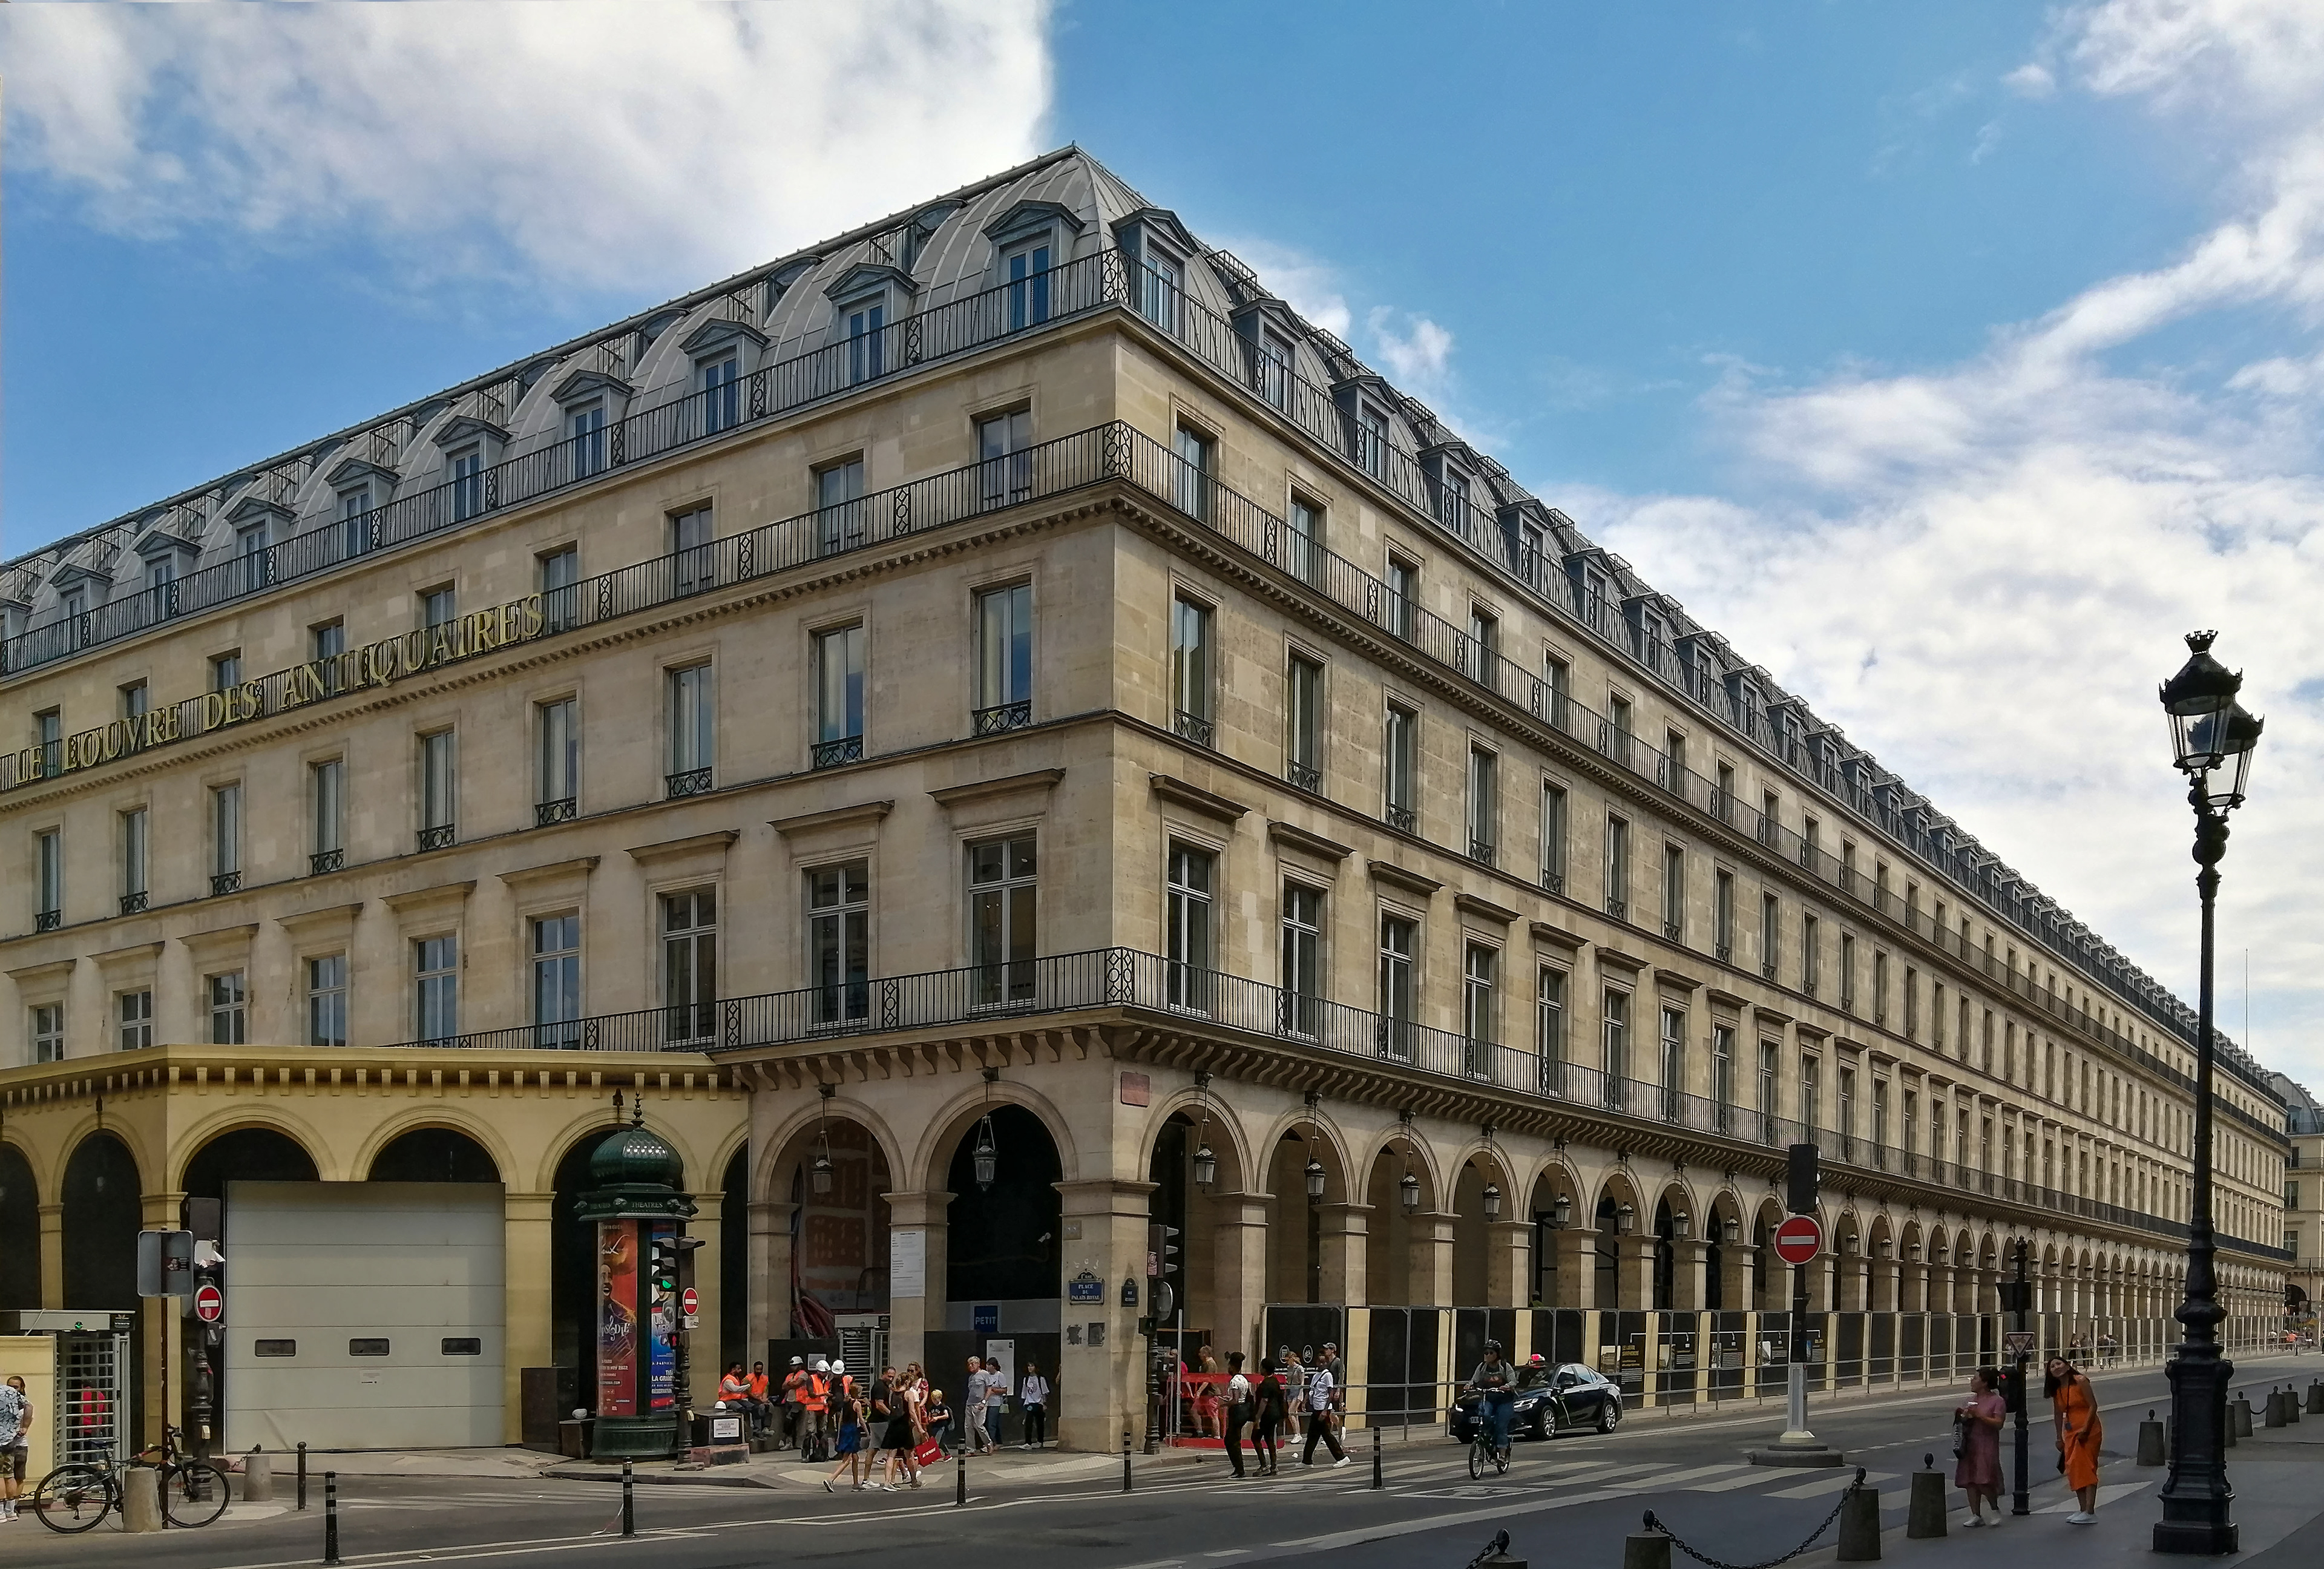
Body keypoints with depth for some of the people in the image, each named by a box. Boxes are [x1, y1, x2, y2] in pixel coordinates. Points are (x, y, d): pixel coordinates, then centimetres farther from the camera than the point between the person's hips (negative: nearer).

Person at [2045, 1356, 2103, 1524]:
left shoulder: (2080, 1381, -10)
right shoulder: (2056, 1390, 10)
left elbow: (2093, 1406, -14)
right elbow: (2059, 1415, 16)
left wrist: (2085, 1429, -20)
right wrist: (2060, 1438, 14)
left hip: (2088, 1430, -7)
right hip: (2070, 1432, 7)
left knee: (2086, 1467, -12)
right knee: (2073, 1469, 4)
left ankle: (2090, 1512, -14)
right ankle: (2083, 1510, 10)